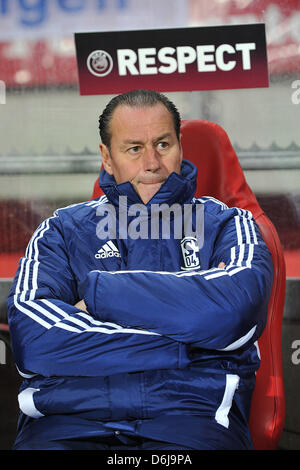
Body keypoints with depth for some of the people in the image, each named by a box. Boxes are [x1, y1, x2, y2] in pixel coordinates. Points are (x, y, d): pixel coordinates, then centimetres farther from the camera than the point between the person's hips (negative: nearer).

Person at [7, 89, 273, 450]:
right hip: (70, 417, 1)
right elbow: (30, 338, -2)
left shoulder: (226, 223, 18)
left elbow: (236, 306, -7)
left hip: (189, 414, -1)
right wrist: (189, 345, -4)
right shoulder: (63, 230, 18)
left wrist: (97, 292, -3)